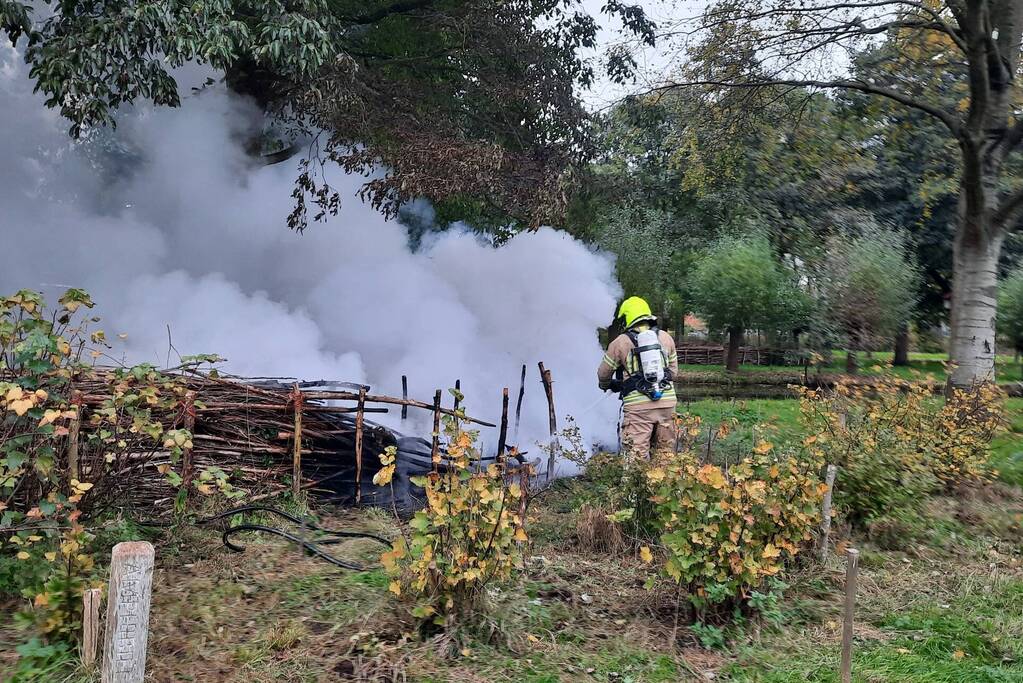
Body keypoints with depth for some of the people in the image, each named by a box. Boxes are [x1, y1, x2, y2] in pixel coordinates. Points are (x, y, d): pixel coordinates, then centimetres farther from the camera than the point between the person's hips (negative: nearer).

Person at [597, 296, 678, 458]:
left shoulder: (620, 343, 1)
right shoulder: (665, 337, 11)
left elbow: (604, 374, 12)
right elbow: (674, 371, 17)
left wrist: (606, 386, 34)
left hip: (638, 406, -4)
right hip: (667, 402, 4)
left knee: (637, 457, -2)